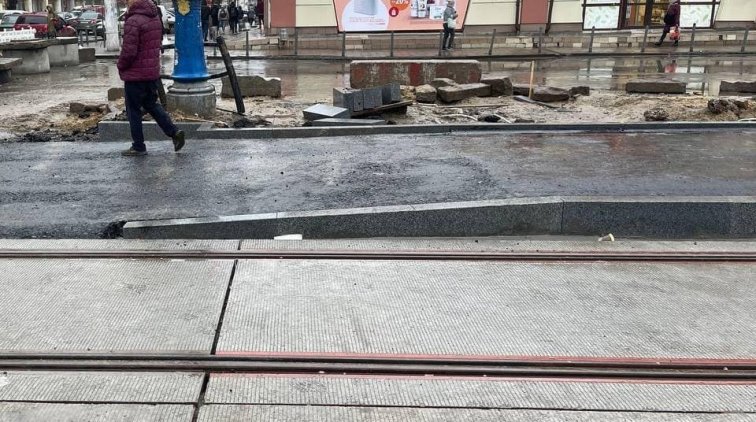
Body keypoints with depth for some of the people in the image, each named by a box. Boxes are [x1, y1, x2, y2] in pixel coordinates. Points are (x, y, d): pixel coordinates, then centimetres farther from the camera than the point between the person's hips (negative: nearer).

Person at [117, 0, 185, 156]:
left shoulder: (133, 21, -20)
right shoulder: (156, 19, 7)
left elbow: (129, 51, -21)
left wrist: (120, 66, -4)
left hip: (135, 74, -8)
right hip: (153, 72, 8)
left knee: (133, 110, 4)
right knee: (151, 104, 20)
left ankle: (138, 146, 10)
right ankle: (174, 132, 9)